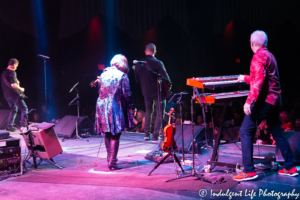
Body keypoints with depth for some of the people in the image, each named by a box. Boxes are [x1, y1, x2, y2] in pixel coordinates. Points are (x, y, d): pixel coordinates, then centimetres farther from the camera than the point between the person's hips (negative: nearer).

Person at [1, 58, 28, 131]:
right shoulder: (12, 72, -14)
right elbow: (13, 85, -23)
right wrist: (21, 89, -8)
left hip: (6, 95, 9)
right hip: (14, 94, -9)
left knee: (14, 109, 20)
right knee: (24, 109, -4)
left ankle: (9, 126, 16)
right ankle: (23, 125, -13)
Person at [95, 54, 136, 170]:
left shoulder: (103, 74, 10)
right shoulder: (122, 76, -7)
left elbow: (100, 91, 14)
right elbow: (127, 94, -10)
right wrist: (132, 107, -1)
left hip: (102, 106, 6)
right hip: (115, 108, -6)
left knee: (108, 134, 20)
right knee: (115, 136, -1)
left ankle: (110, 157, 34)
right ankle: (112, 162, -3)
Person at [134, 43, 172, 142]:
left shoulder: (139, 64, -1)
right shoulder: (157, 63, -17)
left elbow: (137, 79, 8)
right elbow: (165, 77, -19)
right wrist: (169, 85, -1)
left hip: (146, 92, 5)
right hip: (158, 92, -5)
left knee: (148, 112, 21)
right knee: (160, 113, 5)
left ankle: (146, 134, 21)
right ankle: (155, 136, 0)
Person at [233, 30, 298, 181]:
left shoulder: (259, 56, -10)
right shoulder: (270, 56, 19)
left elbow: (259, 80, -23)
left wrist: (249, 101, -27)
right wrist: (246, 78, 45)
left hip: (263, 100, -9)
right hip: (274, 100, 9)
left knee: (245, 132, -6)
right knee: (277, 133, 17)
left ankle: (249, 171, -10)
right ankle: (290, 167, 22)